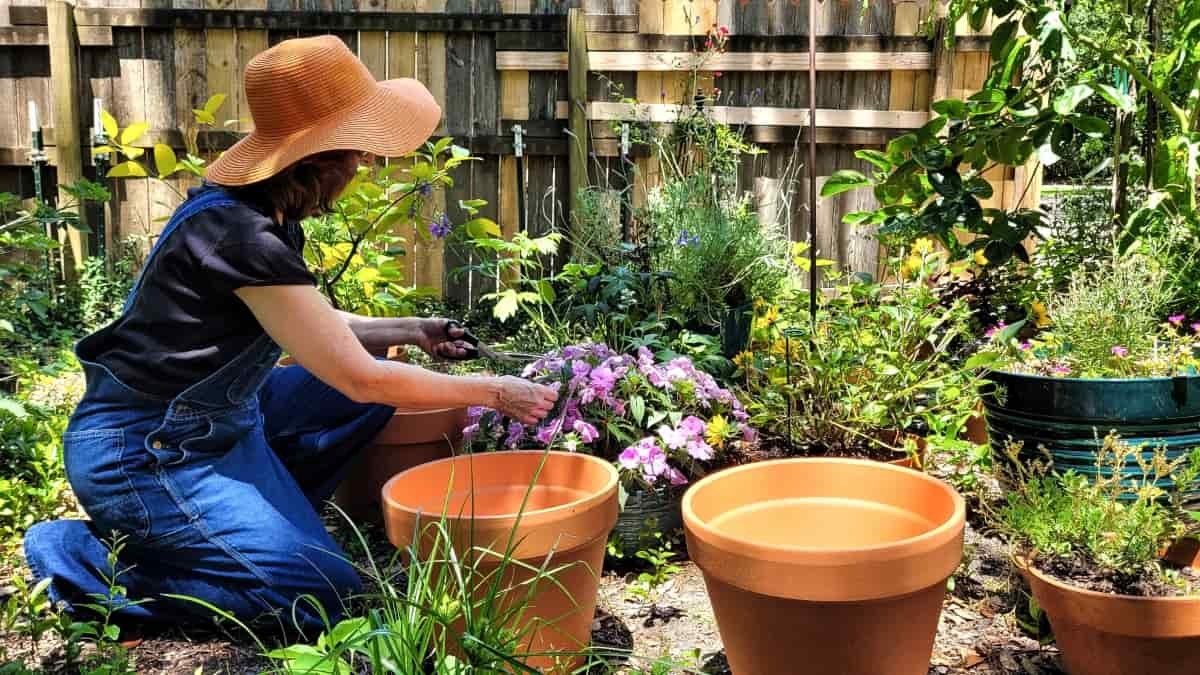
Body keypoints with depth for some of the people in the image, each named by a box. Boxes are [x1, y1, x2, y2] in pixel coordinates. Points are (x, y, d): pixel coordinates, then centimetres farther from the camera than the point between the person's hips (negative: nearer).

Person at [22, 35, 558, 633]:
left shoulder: (254, 211, 0)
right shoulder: (243, 237, -28)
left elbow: (311, 328, 16)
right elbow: (361, 379, -24)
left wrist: (410, 331, 10)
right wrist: (492, 392, -14)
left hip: (215, 420, 9)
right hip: (143, 455, -9)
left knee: (379, 396, 9)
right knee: (328, 597, -10)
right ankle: (86, 556, -2)